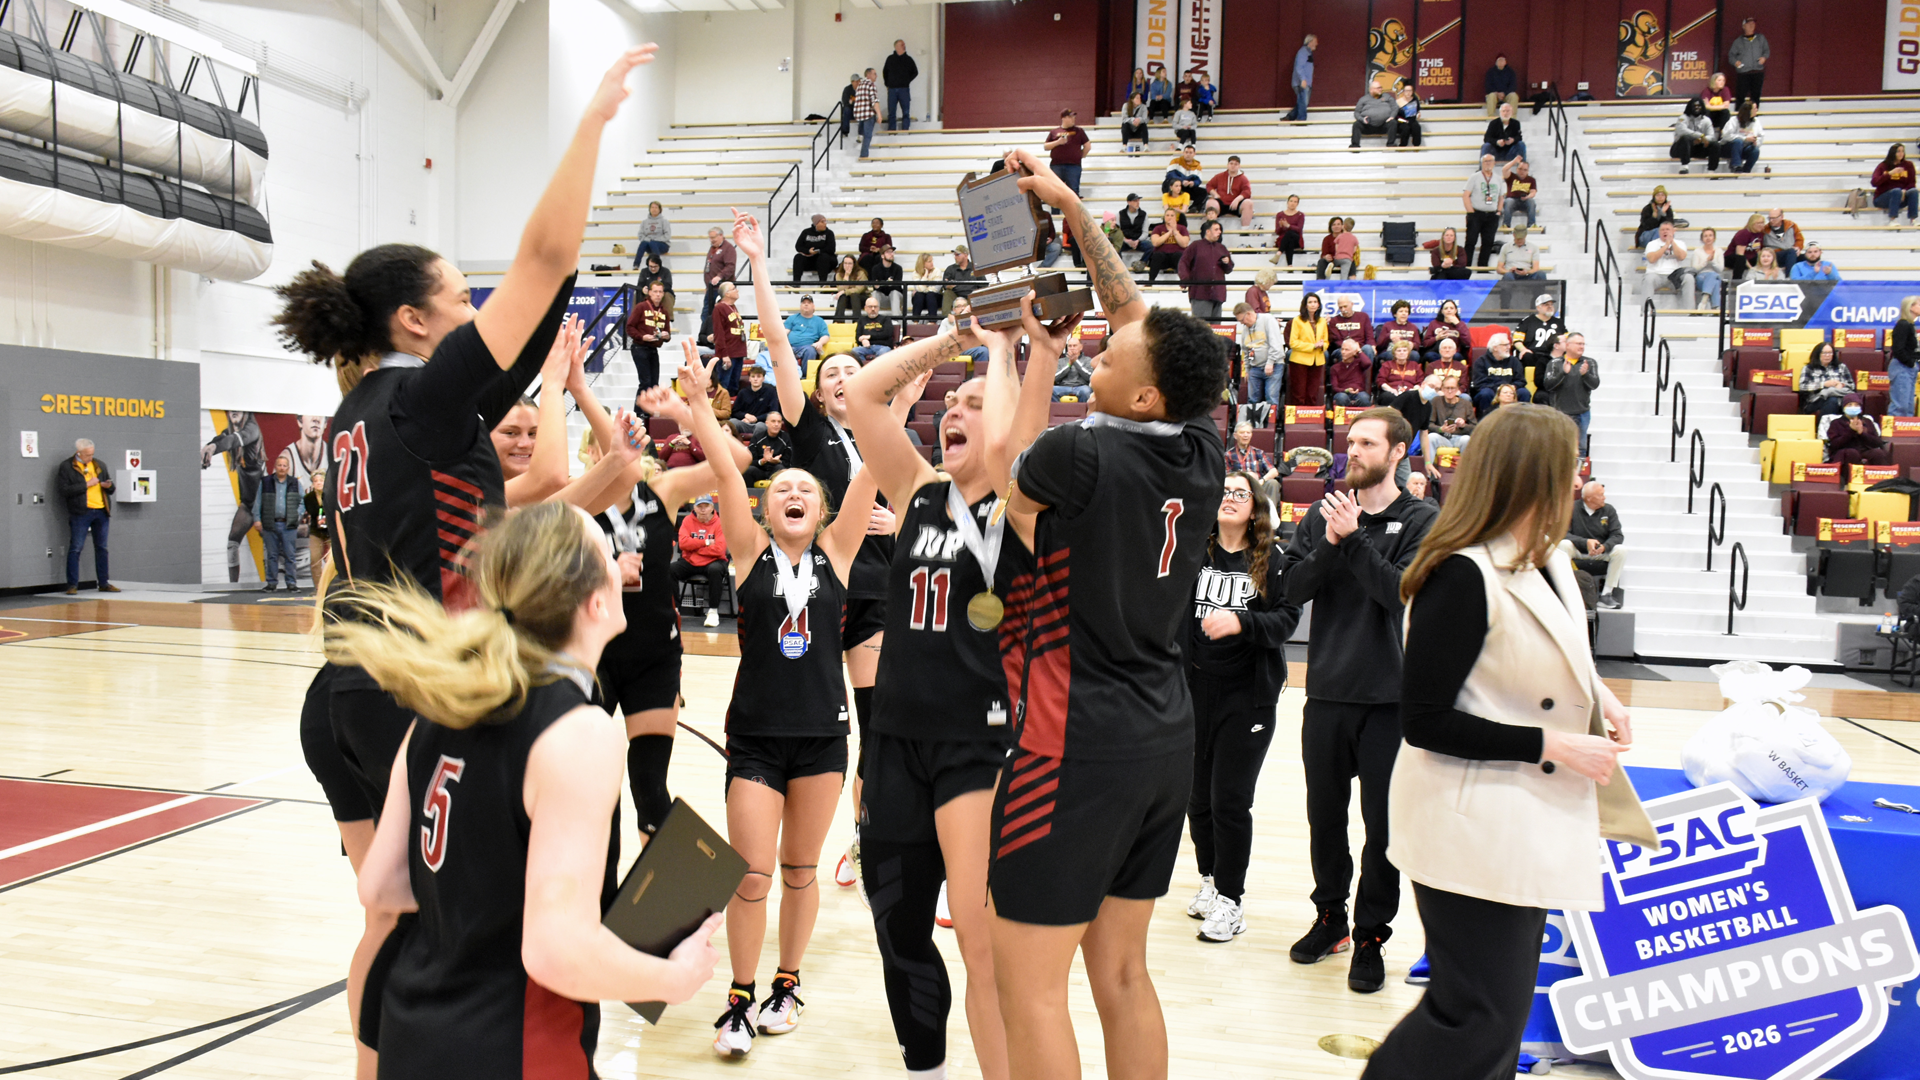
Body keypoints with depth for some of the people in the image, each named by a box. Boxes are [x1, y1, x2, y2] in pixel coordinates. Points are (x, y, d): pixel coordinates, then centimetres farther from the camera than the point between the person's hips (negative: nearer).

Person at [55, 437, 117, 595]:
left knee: (102, 548, 9)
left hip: (101, 511, 5)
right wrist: (86, 484, -14)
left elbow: (110, 488, 23)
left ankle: (103, 583, 16)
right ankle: (72, 585, 0)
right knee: (75, 548, -4)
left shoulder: (99, 466, 16)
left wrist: (108, 486, -1)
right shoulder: (66, 467, -1)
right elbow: (63, 491, -11)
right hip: (81, 513, -5)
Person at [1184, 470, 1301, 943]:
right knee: (1197, 796, 11)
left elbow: (1287, 618, -8)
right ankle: (1209, 878, 33)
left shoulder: (1271, 560, -2)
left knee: (1229, 799, -2)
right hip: (1195, 691, 2)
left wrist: (1240, 622, -22)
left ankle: (1231, 897, 14)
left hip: (1248, 696, -2)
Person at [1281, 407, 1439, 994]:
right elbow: (1293, 588, -3)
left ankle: (1370, 937, 17)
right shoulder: (1323, 514, 7)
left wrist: (1354, 538, -19)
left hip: (1390, 699, -3)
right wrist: (1329, 544, -17)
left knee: (1384, 824, 3)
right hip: (1327, 692, 4)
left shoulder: (1421, 521, -3)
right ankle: (1330, 918, 32)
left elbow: (1403, 591, -16)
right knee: (1325, 816, 14)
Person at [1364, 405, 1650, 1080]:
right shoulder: (1461, 577, -22)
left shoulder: (1549, 563, 5)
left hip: (1524, 821, 10)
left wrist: (1597, 697, 3)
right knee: (1478, 1018, -4)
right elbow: (1423, 721, -21)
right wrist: (1552, 745, -19)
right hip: (1471, 828, -10)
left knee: (1506, 1004, 20)